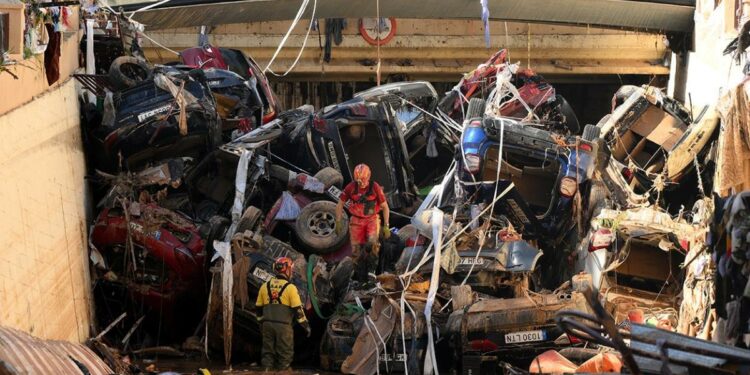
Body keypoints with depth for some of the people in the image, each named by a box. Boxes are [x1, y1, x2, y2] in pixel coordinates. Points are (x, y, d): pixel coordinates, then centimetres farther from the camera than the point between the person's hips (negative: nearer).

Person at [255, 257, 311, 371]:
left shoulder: (265, 286, 7)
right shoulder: (290, 287, -8)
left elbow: (259, 308, 13)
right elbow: (298, 309, -10)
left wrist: (261, 323, 26)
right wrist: (306, 326, -1)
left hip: (267, 324, 5)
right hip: (283, 325, -5)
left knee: (268, 351, 12)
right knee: (285, 353, 4)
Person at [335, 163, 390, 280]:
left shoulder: (375, 187, -11)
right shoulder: (351, 187, -7)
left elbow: (385, 207, -3)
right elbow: (340, 203, 5)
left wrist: (386, 226, -6)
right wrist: (338, 221, 1)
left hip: (372, 219, -2)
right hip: (356, 221, 2)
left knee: (372, 242, -26)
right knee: (356, 249, 0)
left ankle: (372, 264, 0)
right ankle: (360, 276, 16)